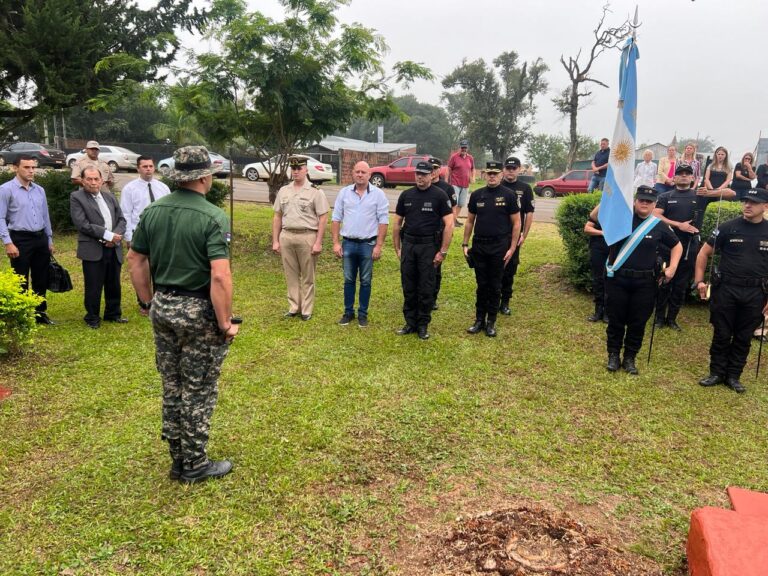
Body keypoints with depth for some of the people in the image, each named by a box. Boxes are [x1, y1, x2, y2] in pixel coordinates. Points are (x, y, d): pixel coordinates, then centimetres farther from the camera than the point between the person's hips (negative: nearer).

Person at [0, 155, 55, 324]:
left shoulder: (40, 190, 10)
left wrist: (49, 240, 16)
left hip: (41, 238, 5)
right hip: (20, 239, -5)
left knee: (41, 280, 12)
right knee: (21, 281, 2)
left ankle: (40, 313, 24)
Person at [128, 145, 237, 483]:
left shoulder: (153, 211, 3)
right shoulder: (213, 217, -17)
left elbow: (135, 259, 9)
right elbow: (220, 276, -24)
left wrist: (147, 302, 18)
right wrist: (225, 322, -16)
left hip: (162, 308, 7)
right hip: (198, 311, -6)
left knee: (171, 387, 18)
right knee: (199, 390, 7)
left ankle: (178, 460, 30)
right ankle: (195, 464, 21)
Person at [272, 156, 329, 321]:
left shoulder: (315, 191, -4)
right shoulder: (283, 191, 10)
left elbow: (323, 218, -7)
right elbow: (277, 217, 13)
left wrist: (318, 242, -13)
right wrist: (275, 241, 7)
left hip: (307, 237, -4)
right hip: (286, 236, 4)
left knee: (307, 276, 5)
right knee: (291, 274, 11)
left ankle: (307, 309, 15)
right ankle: (294, 307, 22)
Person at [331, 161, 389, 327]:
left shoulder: (378, 194, -4)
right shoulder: (344, 192, 3)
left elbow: (383, 221, -5)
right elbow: (336, 218, 5)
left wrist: (379, 246, -10)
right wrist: (336, 243, 0)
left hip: (368, 244, -2)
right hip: (348, 243, 2)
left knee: (365, 281, 7)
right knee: (349, 280, 10)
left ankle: (362, 314, 18)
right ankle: (348, 312, 22)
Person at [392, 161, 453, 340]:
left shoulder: (439, 195, -5)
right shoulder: (406, 195, 7)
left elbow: (449, 224, -8)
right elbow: (397, 223, 12)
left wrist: (443, 251, -11)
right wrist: (397, 248, 8)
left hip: (429, 246, -4)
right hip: (408, 244, 4)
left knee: (426, 288, 3)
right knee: (408, 287, 8)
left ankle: (423, 325, 16)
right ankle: (410, 323, 21)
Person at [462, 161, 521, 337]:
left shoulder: (509, 195, -4)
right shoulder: (477, 195, 5)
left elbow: (516, 223, -3)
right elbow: (470, 221, 11)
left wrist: (512, 248, -8)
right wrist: (465, 244, 5)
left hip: (499, 247, -3)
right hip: (479, 246, 3)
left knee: (495, 286, 5)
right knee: (482, 285, 9)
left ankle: (491, 322, 15)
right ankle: (479, 320, 18)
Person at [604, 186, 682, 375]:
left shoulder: (659, 226, 2)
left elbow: (677, 246, 15)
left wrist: (672, 267, 3)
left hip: (644, 283, 1)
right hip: (617, 279, -1)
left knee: (638, 322, 7)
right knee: (616, 320, 7)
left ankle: (630, 358, 22)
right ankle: (613, 355, 22)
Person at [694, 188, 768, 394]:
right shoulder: (728, 228, -1)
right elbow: (704, 252, 3)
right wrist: (699, 280, -6)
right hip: (726, 289, -1)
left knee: (743, 337, 9)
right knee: (722, 334, 6)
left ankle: (733, 376, 21)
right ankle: (717, 373, 18)